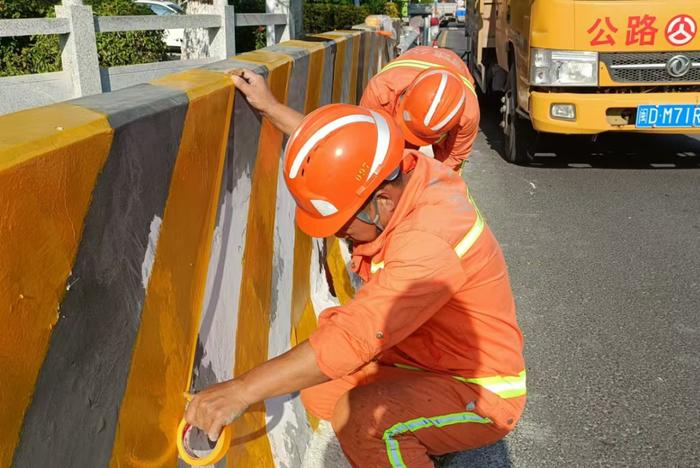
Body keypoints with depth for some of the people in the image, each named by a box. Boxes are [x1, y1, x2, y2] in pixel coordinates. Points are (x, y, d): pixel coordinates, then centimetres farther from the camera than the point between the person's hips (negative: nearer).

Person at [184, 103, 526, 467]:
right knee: (318, 390, 6)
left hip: (479, 394, -9)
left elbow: (353, 338, -36)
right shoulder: (397, 171, -9)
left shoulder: (429, 240, -35)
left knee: (358, 419, -33)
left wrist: (240, 391, -32)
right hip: (426, 361, 9)